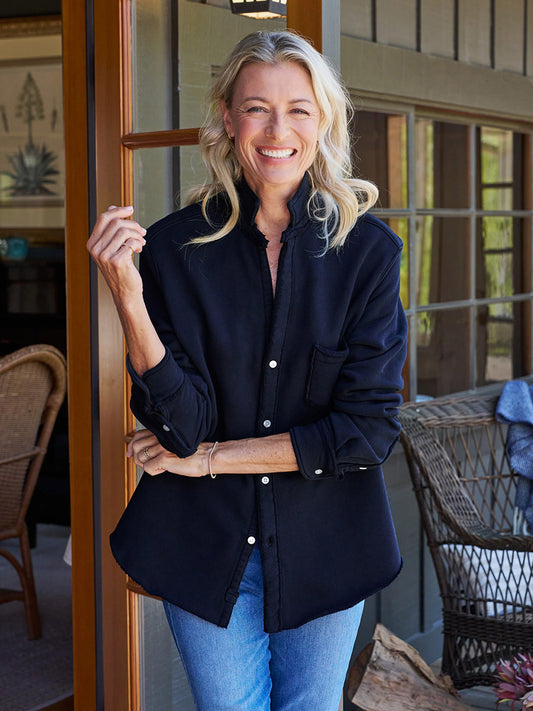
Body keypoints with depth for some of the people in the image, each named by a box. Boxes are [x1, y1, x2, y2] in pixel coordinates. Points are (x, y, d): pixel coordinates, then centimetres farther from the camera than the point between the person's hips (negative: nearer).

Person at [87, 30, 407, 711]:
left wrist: (211, 458, -12)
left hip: (325, 545, 1)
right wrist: (128, 296, -27)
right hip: (206, 545, 0)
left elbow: (369, 429, -12)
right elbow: (181, 426, -14)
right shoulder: (175, 246, -9)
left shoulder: (368, 250, -8)